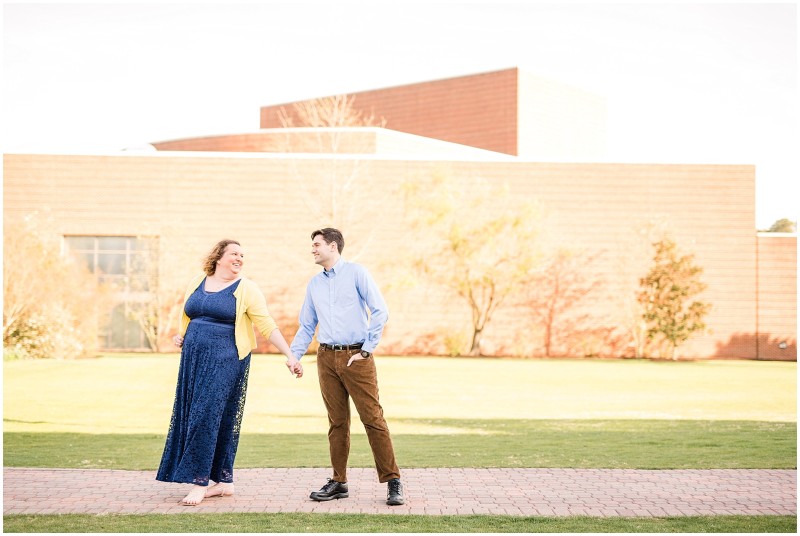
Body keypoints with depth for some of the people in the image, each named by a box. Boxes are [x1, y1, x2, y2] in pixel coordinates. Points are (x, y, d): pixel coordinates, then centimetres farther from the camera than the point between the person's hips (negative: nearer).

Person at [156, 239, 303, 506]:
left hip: (225, 359, -5)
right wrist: (181, 336, 4)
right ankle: (224, 481, 13)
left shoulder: (246, 289, -2)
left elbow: (267, 326, -7)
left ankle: (200, 481, -6)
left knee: (207, 415, -11)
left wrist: (289, 356, -15)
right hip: (194, 358, 5)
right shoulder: (196, 283, 12)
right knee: (190, 415, 5)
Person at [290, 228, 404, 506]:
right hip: (327, 358, 5)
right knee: (337, 421, 8)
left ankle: (392, 481, -5)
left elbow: (380, 311, -7)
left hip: (356, 356, -5)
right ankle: (338, 482, 14)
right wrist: (294, 356, 8)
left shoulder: (356, 273, -2)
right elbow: (306, 326, 20)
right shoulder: (315, 284, 15)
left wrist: (367, 349, -10)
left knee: (373, 418, -8)